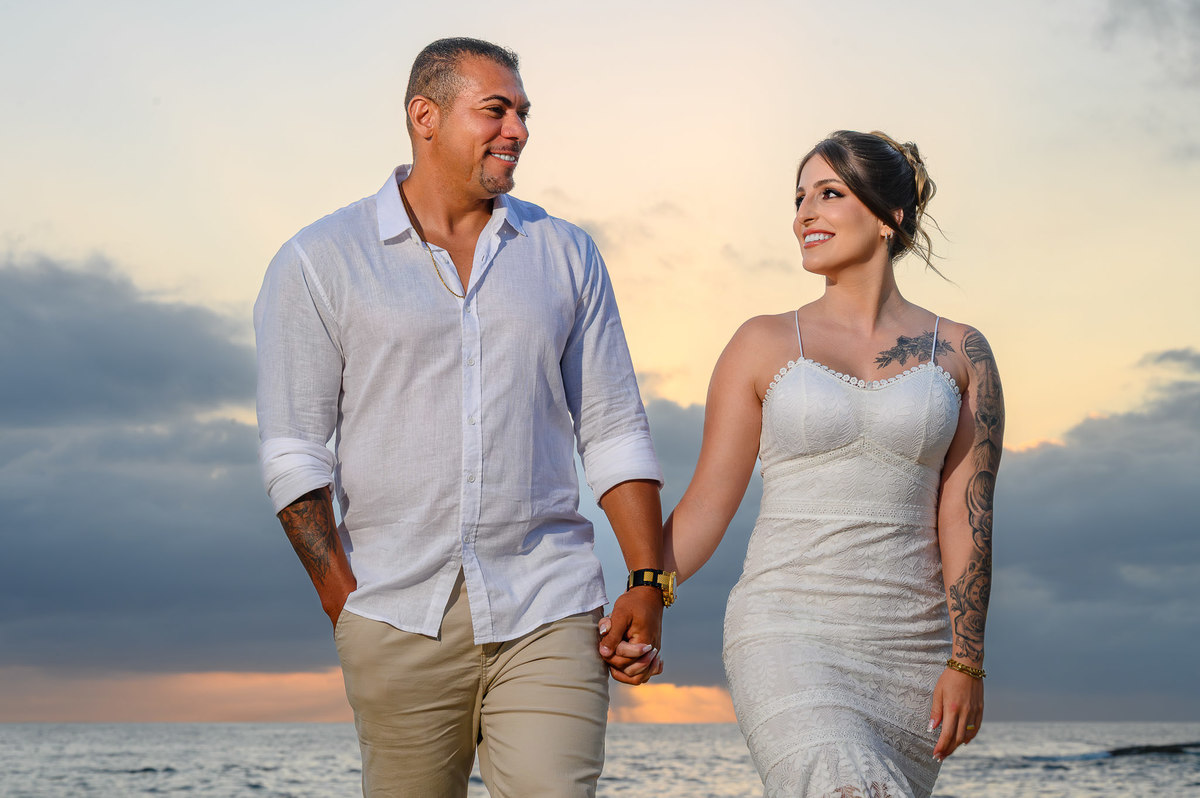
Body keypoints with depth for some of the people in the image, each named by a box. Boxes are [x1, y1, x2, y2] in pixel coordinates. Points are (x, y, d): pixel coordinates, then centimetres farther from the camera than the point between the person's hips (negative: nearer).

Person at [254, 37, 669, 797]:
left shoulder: (566, 254, 13)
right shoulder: (319, 263, 4)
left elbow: (614, 432, 12)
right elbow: (293, 452, 1)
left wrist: (649, 583, 3)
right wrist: (348, 606, -6)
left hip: (548, 617, 2)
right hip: (401, 622, -1)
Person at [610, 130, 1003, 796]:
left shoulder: (960, 354, 8)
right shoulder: (764, 345, 6)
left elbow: (965, 520, 3)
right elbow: (707, 504, 6)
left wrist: (966, 662, -4)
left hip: (910, 648, 2)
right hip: (787, 639, -2)